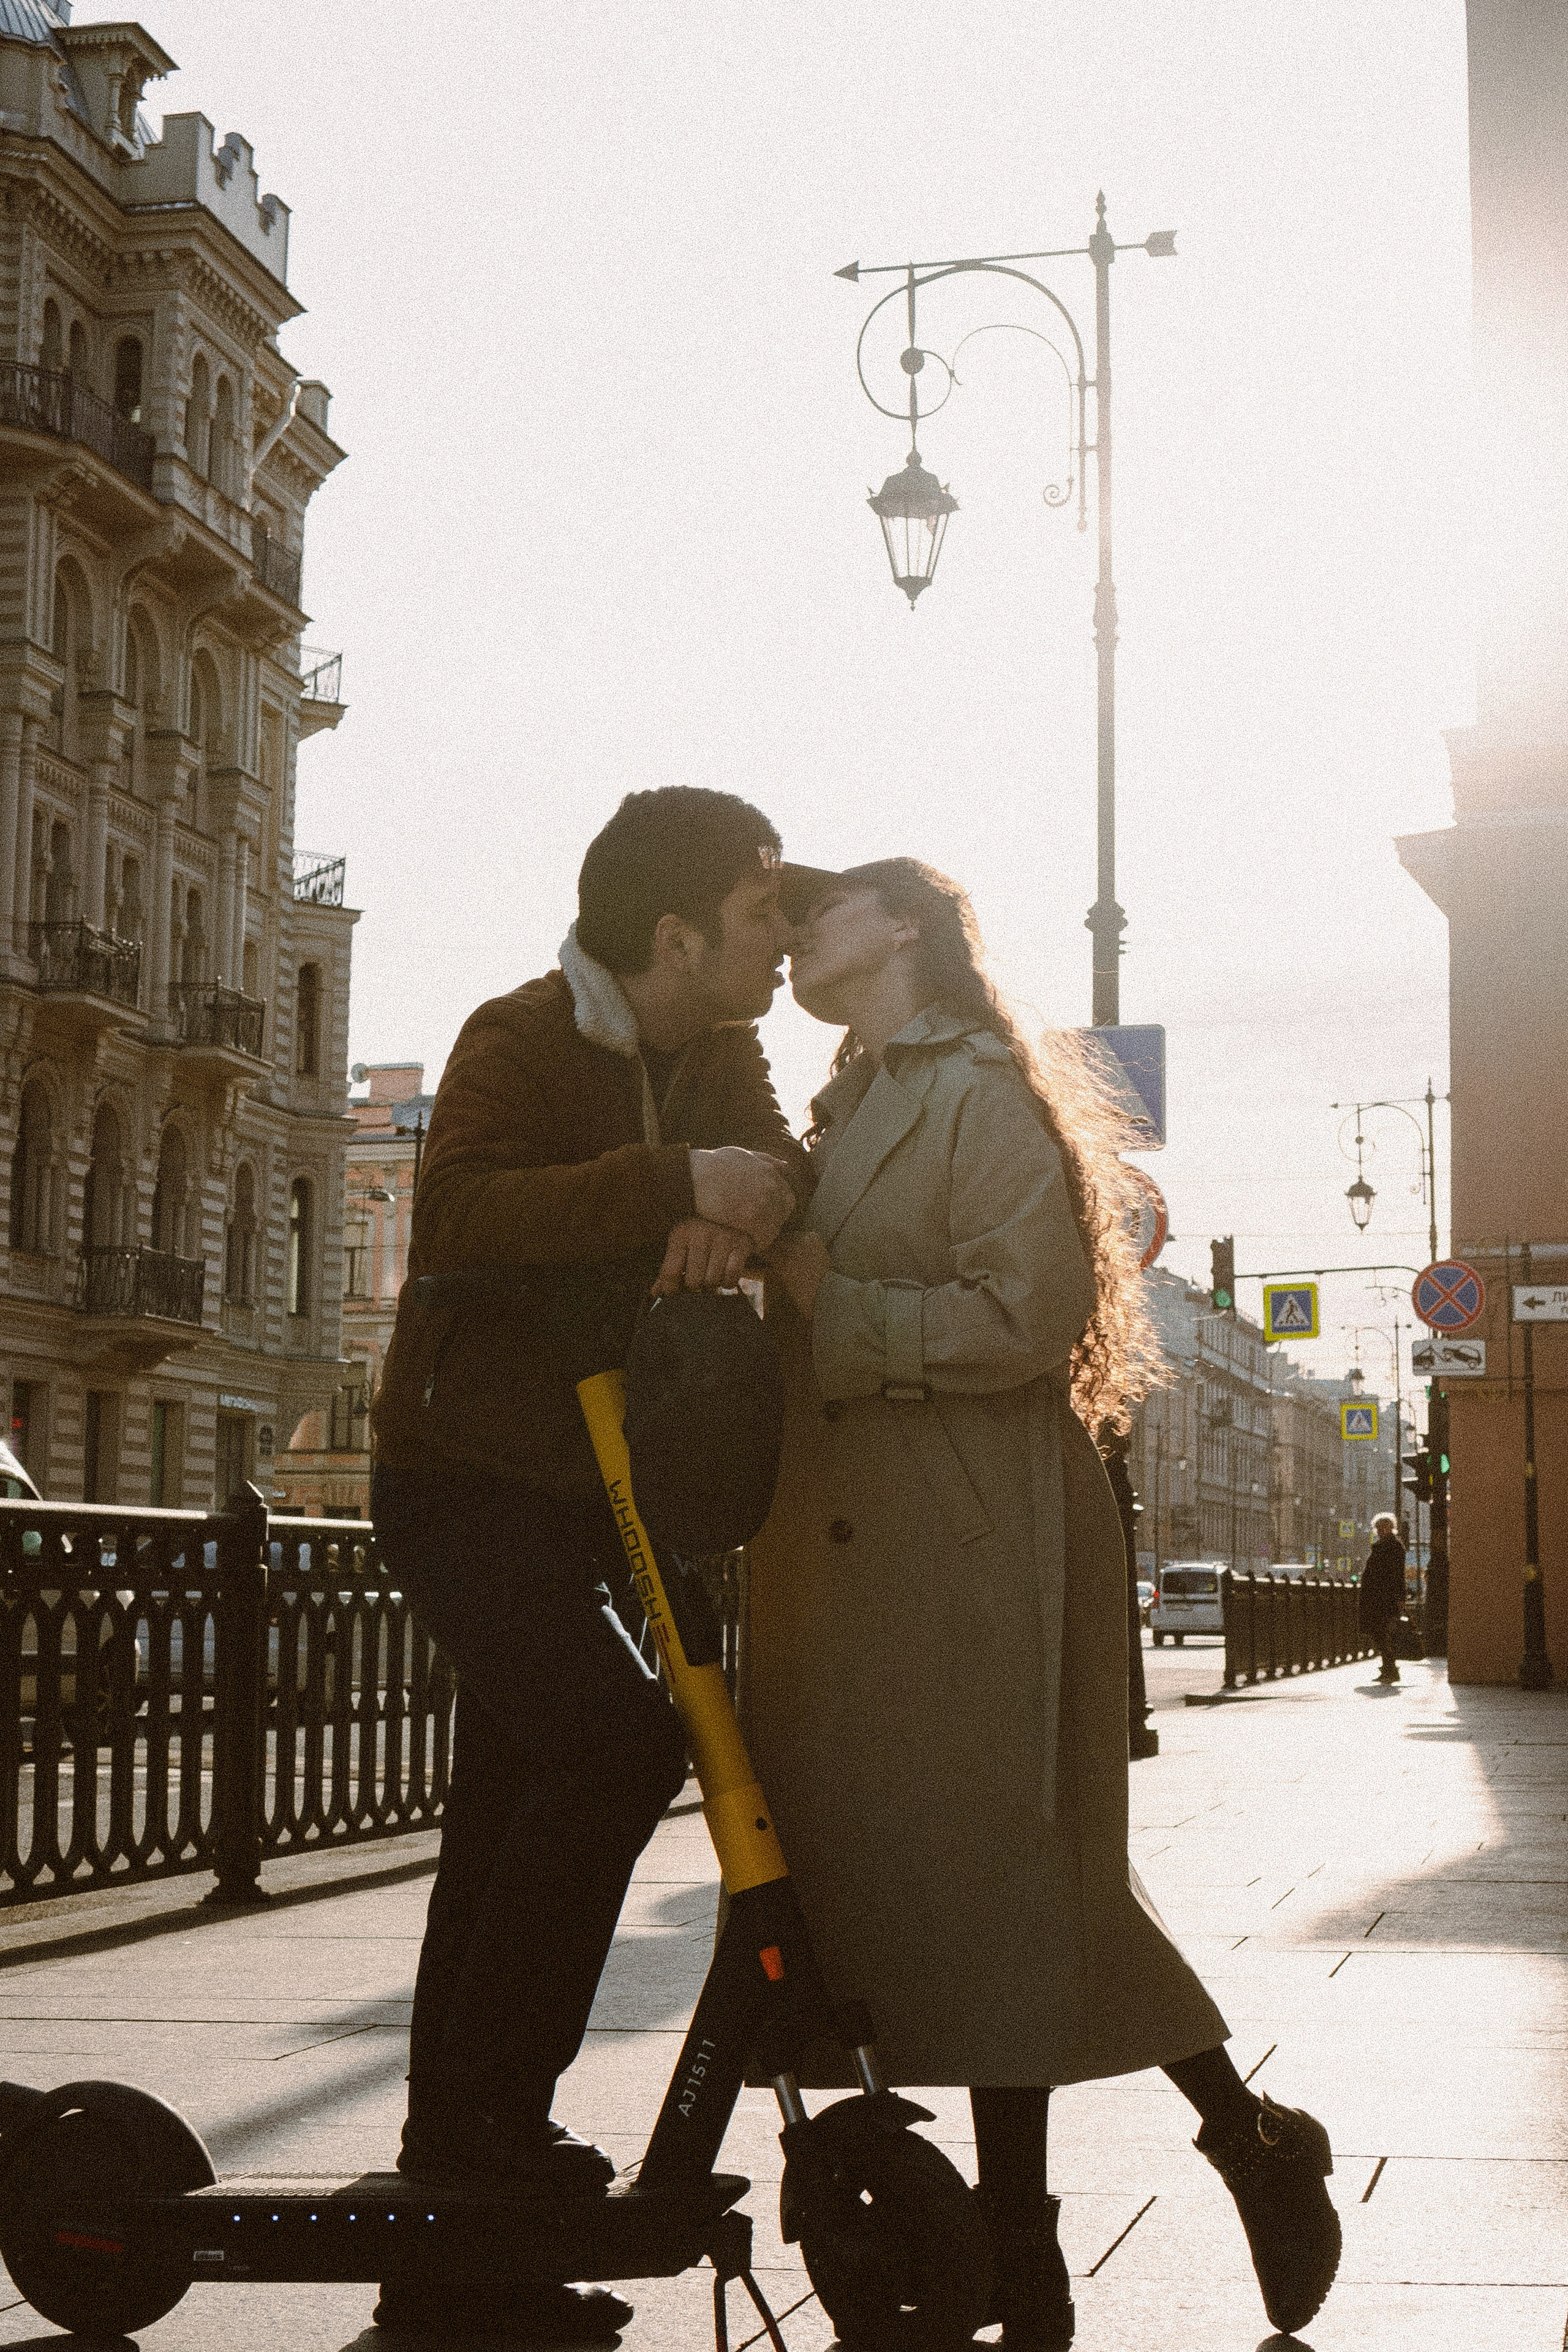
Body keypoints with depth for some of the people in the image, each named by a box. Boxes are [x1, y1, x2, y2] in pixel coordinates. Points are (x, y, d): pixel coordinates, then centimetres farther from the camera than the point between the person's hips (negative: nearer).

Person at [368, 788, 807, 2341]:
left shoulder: (715, 1058, 10)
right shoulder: (521, 1042, -15)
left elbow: (781, 1163, -3)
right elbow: (459, 1217, -31)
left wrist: (733, 1209, -26)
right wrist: (674, 1179, -34)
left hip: (586, 1495, 9)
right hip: (466, 1482, -9)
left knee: (507, 1831, 11)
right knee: (618, 1742, -28)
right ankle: (487, 2104, -18)